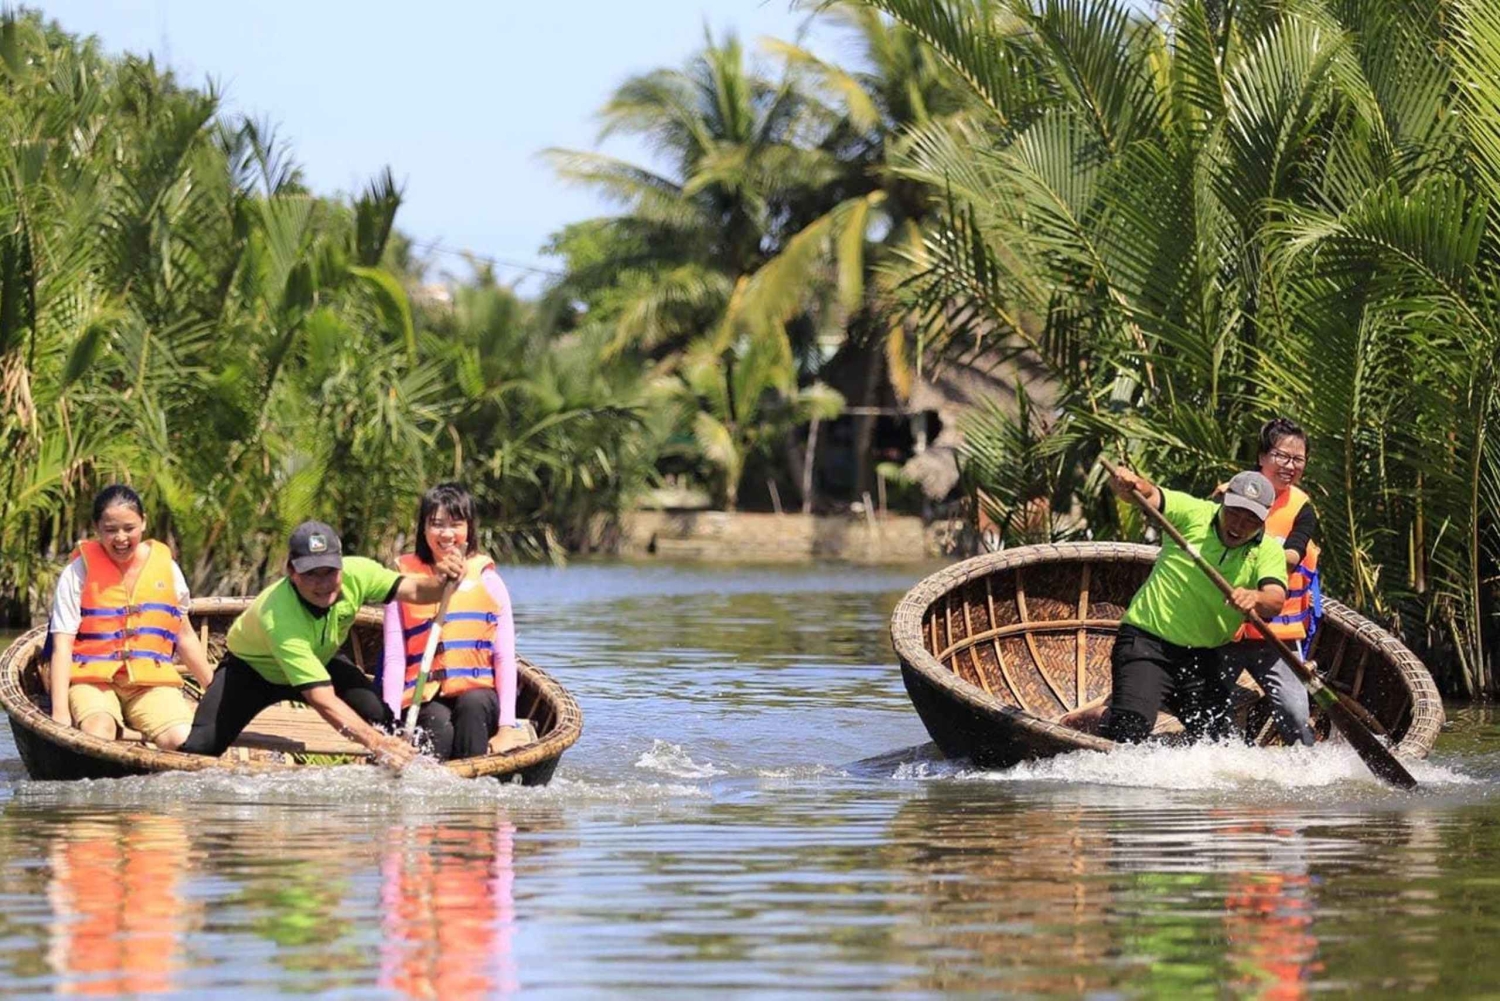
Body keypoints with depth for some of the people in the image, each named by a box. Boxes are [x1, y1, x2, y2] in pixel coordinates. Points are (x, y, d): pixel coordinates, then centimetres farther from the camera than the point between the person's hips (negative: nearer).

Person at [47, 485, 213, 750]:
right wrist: (60, 712, -17)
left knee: (184, 743, -26)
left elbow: (184, 636, 22)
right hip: (92, 679, -3)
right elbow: (62, 645, -5)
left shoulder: (166, 567, 10)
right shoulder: (79, 572, 1)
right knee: (97, 736, -35)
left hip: (152, 681, 3)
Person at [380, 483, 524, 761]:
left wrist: (507, 724, -7)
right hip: (424, 700, -1)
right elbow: (394, 659, 2)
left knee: (472, 704, -33)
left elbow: (505, 657, 5)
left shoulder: (487, 581, 10)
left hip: (478, 694, 1)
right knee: (438, 725, -33)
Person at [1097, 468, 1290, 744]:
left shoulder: (1268, 552, 0)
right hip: (1148, 639, -4)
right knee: (1130, 730, -20)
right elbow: (1149, 495, -17)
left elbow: (1276, 599, -18)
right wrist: (1129, 483, -42)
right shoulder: (1193, 514, -5)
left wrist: (1255, 597, -42)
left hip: (1202, 656, 4)